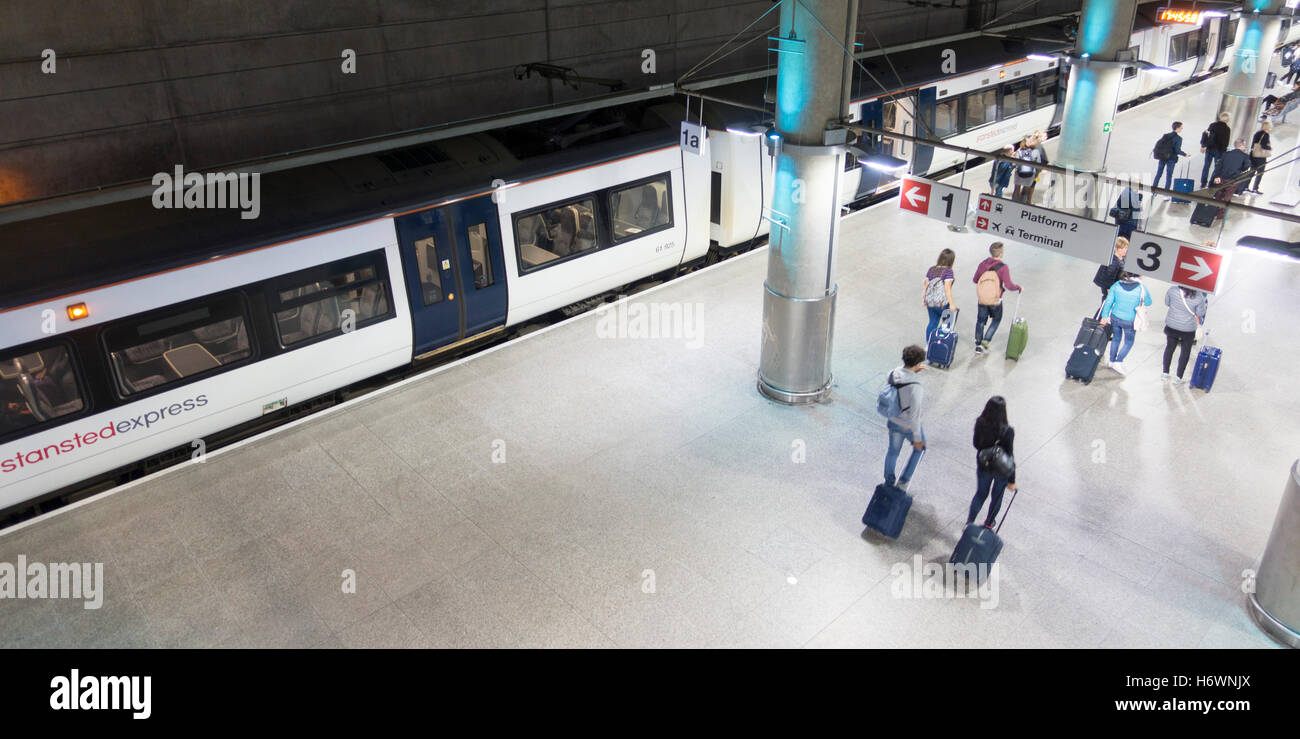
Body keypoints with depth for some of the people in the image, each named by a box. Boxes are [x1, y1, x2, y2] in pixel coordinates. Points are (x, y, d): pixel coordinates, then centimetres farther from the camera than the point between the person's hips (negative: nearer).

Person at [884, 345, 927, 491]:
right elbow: (914, 416, -30)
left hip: (893, 421, 5)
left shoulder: (893, 373, -18)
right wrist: (917, 438, -17)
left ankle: (888, 482, 47)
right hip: (909, 426, -5)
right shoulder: (916, 388, -38)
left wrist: (913, 372, 4)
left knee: (893, 450, 27)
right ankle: (904, 480, 35)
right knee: (920, 447, 28)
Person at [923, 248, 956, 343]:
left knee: (933, 322, 18)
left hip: (929, 302, 6)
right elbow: (947, 288, -18)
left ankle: (929, 343, 22)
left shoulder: (931, 270, 6)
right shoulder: (948, 272, -13)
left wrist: (925, 299, 19)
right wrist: (951, 304, -16)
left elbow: (926, 285, 9)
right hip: (942, 303, -6)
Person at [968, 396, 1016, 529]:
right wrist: (1012, 480, -11)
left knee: (980, 493, 25)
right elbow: (1010, 457, -21)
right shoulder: (1008, 431, -29)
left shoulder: (980, 423, -20)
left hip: (983, 467, 2)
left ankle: (969, 524, 25)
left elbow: (976, 444, -4)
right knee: (997, 496, 24)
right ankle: (988, 523, 44)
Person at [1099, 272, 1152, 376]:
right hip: (1129, 321, -3)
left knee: (1116, 338, 24)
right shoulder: (1141, 288, -18)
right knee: (1129, 343, 18)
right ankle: (1118, 362, 10)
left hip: (1115, 317, 3)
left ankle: (1112, 361, 34)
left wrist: (1104, 316, 0)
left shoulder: (1117, 285, -10)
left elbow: (1108, 302, -7)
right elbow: (1148, 302, -2)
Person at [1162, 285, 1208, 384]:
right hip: (1188, 330, -2)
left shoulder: (1172, 290, -17)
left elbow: (1167, 303, 1)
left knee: (1169, 348, 22)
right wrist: (1205, 304, 6)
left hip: (1171, 326, 2)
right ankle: (1179, 377, 24)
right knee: (1185, 352, 16)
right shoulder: (1199, 297, -22)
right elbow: (1200, 314, -9)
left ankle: (1165, 373, 33)